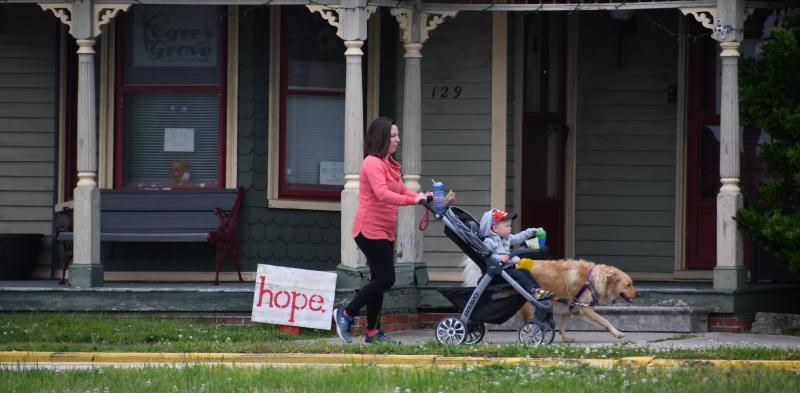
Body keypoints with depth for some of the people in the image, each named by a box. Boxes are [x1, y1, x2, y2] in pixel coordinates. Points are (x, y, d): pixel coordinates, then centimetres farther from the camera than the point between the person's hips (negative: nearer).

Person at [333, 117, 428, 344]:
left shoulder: (388, 164, 16)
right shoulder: (373, 163, -16)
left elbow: (401, 190, 18)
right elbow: (382, 194, -28)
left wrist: (422, 197, 0)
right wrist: (413, 200, -34)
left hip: (384, 232, 10)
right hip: (370, 230, -10)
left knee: (380, 280, 11)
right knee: (386, 278, -12)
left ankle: (373, 332, 15)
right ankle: (346, 314, -1)